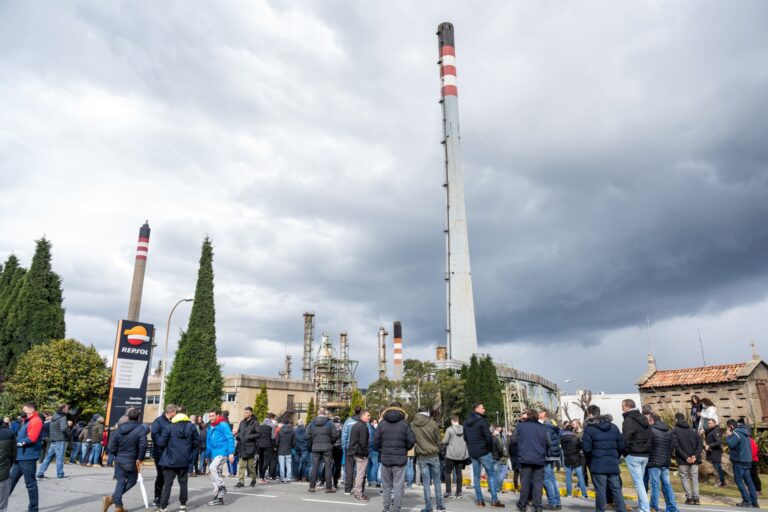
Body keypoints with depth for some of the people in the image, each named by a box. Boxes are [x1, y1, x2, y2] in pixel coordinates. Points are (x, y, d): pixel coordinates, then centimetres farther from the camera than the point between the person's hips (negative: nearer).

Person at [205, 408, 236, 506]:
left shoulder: (223, 425, -9)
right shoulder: (209, 427, 13)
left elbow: (230, 438, -13)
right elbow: (208, 442, 22)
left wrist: (231, 453, -19)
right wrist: (207, 456, 20)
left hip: (222, 453, -8)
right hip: (213, 454, 8)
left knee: (212, 467, -28)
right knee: (215, 476, 11)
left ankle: (222, 487, -13)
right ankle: (219, 498, 21)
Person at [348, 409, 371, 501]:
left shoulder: (355, 425, 16)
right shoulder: (363, 426, -16)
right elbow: (363, 442, -20)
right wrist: (364, 453, -12)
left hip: (355, 452, 10)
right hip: (361, 454, -10)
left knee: (358, 473, 17)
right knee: (360, 474, -4)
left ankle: (357, 491, 23)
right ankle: (358, 494, 0)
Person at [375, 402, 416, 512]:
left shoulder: (382, 423, 1)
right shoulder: (404, 423, -4)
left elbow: (376, 441, -1)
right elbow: (412, 440, -8)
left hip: (385, 458, 2)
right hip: (400, 458, -2)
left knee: (386, 485, 14)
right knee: (398, 485, 4)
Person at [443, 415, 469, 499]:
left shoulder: (449, 429, -10)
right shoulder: (464, 429, 0)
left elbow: (444, 441, -10)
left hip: (451, 454, -4)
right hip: (462, 455, 4)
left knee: (448, 472, 7)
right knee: (459, 473, 11)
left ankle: (448, 491, 3)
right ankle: (459, 492, 12)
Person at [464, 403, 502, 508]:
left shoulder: (466, 422, 8)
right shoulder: (482, 421, -14)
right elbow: (488, 437, -18)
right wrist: (490, 448, -3)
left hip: (472, 452, 6)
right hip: (483, 452, -6)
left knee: (476, 476, 10)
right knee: (491, 474, 3)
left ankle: (479, 500, 10)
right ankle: (494, 500, 0)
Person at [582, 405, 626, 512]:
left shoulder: (589, 428, -8)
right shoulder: (614, 427, 10)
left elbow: (586, 448, -11)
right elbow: (622, 445, 8)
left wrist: (590, 460, 7)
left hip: (598, 464, -5)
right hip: (613, 463, 5)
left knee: (600, 491, 0)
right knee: (616, 490, 10)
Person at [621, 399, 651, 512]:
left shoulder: (628, 420, -15)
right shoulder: (644, 419, 12)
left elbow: (625, 439, -20)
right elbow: (649, 437, 17)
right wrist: (646, 449, 18)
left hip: (633, 455, -8)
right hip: (645, 455, 8)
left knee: (638, 482, -4)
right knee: (641, 481, 17)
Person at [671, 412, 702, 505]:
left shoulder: (675, 431, -4)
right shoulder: (693, 429, 10)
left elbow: (676, 445, -15)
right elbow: (700, 444, 2)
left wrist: (685, 457, -13)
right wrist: (695, 455, -6)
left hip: (682, 460, -4)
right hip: (694, 459, 4)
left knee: (685, 478, 5)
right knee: (694, 477, 10)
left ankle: (689, 497, 0)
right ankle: (696, 498, 5)